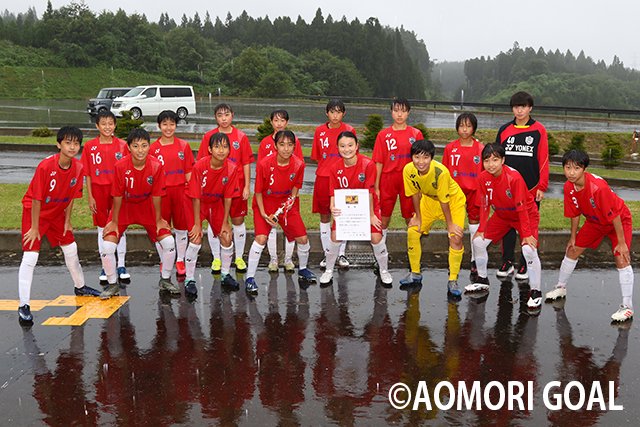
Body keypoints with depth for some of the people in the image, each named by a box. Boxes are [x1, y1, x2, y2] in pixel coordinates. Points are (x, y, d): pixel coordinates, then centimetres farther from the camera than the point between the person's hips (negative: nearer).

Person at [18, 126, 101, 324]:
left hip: (58, 213, 6)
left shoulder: (78, 167, -12)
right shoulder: (45, 166, -29)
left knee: (71, 250, 16)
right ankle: (23, 306, -7)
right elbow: (36, 199, -23)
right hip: (35, 212, -6)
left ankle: (80, 287, 38)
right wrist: (35, 228, -18)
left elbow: (72, 196, 0)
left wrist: (67, 220, 4)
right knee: (30, 257, -12)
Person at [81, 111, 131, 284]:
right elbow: (87, 174, 1)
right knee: (102, 229, 8)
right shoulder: (90, 146, -1)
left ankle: (121, 265, 15)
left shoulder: (122, 145, -1)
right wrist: (90, 197, -2)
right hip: (99, 191, 0)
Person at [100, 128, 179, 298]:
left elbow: (156, 195, -11)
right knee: (108, 246, -13)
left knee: (169, 241, -7)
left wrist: (159, 220, -4)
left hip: (146, 206, 1)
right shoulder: (121, 166, -24)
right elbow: (118, 196, -15)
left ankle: (165, 281, 16)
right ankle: (112, 285, 11)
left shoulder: (156, 165, -20)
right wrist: (114, 221, -8)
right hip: (124, 207, -1)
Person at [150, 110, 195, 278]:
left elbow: (188, 172, 4)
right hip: (161, 192, -1)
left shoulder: (184, 146, 2)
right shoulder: (154, 148, 0)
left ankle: (180, 261, 22)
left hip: (180, 191, 1)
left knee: (181, 228, 8)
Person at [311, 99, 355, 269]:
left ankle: (341, 254, 15)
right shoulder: (320, 131, 5)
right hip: (323, 178, 2)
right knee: (324, 216, 7)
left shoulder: (349, 130, 1)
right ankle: (327, 254, 17)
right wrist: (327, 168, 2)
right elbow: (317, 156, 11)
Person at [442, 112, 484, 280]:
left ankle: (475, 261, 16)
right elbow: (444, 172, 4)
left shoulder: (481, 148, -1)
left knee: (475, 223, 6)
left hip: (475, 191, 0)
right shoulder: (450, 148, 1)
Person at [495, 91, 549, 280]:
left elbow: (544, 160, -3)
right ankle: (507, 262, 18)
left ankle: (525, 265, 15)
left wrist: (542, 186, -7)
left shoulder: (538, 130, -1)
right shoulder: (504, 130, 6)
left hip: (531, 188, -2)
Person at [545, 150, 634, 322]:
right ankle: (561, 288, 28)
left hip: (620, 220, -6)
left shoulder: (598, 186, -38)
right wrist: (573, 237, 4)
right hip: (594, 222, 7)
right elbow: (574, 214, -3)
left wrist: (621, 243, -26)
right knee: (572, 250, 8)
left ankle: (627, 307, -11)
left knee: (621, 259, -18)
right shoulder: (569, 187, -18)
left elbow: (615, 215, -30)